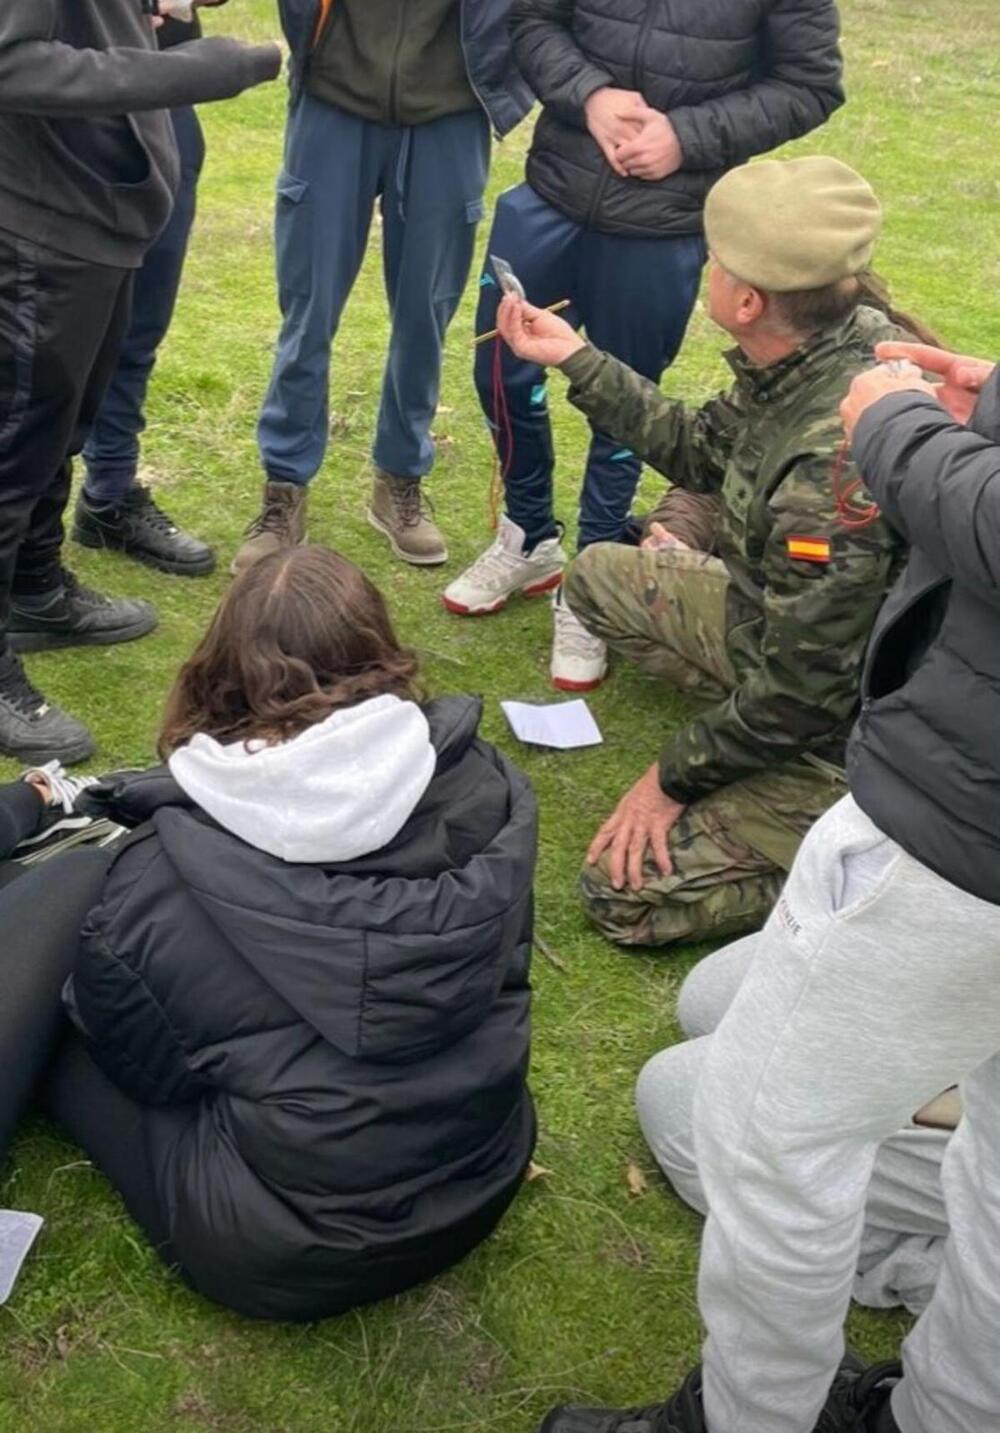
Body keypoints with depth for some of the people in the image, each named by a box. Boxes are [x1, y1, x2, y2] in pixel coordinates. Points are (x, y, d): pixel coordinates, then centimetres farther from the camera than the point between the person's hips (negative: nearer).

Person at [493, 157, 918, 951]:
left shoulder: (841, 459, -37)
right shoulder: (827, 344, -10)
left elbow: (804, 689, -29)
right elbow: (707, 450, 10)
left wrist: (675, 777, -14)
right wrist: (577, 359, 10)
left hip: (853, 732, -9)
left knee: (626, 888, -12)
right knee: (601, 575, 17)